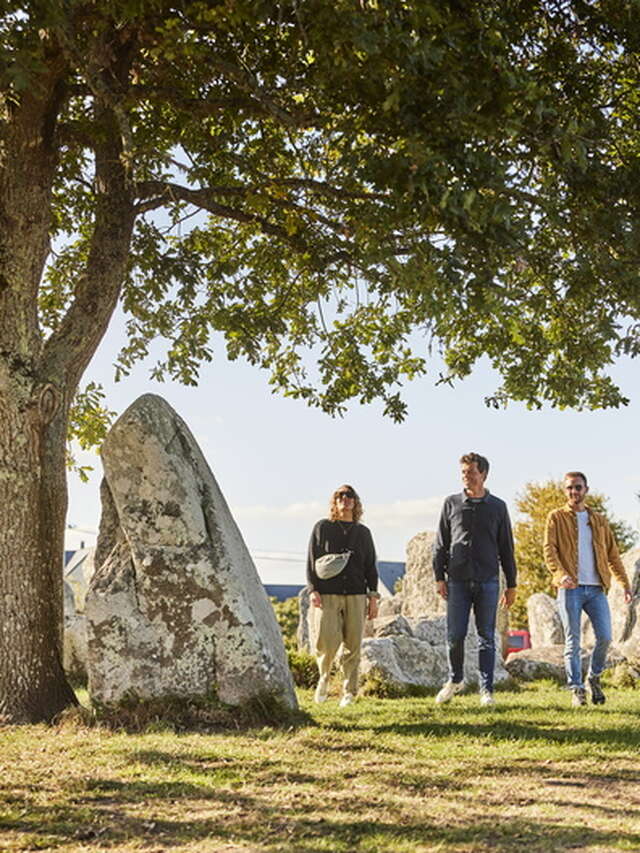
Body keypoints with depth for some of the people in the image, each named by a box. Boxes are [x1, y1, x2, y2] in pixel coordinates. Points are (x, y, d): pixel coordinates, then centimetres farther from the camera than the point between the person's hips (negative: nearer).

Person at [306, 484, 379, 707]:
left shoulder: (363, 532, 17)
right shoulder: (322, 527, 9)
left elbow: (370, 566, 16)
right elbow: (311, 561, 6)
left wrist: (373, 596, 7)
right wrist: (313, 590, -5)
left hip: (355, 596, 2)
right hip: (327, 596, -2)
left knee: (352, 646, -2)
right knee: (327, 641, -14)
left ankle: (349, 692, 7)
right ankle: (324, 677, 14)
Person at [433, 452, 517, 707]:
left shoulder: (497, 507, 7)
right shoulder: (451, 504, 7)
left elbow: (506, 548, 9)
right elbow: (441, 543, 8)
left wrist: (511, 585, 7)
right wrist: (439, 577, 1)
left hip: (488, 581, 0)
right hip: (458, 581, 0)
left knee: (486, 638, 2)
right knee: (455, 635, -1)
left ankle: (486, 690, 8)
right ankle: (455, 679, 22)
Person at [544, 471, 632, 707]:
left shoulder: (599, 520, 18)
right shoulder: (556, 517, 6)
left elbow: (612, 554, 19)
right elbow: (549, 550, -6)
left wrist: (625, 583, 9)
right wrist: (561, 574, -23)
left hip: (596, 589, 3)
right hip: (570, 589, -3)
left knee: (605, 637, -5)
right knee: (572, 641, -3)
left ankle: (594, 677, 19)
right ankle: (577, 689, 4)